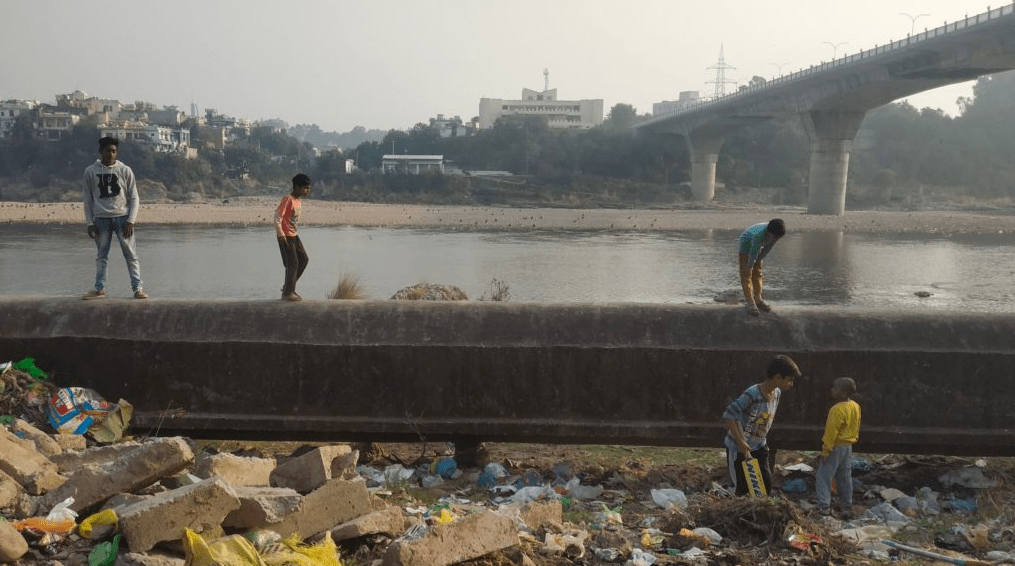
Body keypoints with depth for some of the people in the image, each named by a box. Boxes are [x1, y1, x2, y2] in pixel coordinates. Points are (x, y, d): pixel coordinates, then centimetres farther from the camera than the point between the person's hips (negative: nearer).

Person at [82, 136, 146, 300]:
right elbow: (88, 199, 9)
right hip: (101, 219, 1)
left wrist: (131, 221, -5)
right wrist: (90, 223, 3)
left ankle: (138, 288, 0)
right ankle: (100, 289, 14)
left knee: (131, 255, -3)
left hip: (122, 218, -1)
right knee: (101, 256, 7)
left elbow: (134, 198, 4)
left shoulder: (125, 171, 3)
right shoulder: (90, 172, 6)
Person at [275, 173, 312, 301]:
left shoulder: (299, 200, 11)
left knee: (304, 259, 11)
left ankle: (289, 287, 21)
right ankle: (287, 293, 0)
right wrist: (281, 234, -26)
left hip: (294, 236, 9)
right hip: (285, 237, -9)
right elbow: (277, 216, -21)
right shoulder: (288, 199, -17)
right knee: (292, 263, -8)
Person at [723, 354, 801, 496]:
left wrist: (763, 441, 11)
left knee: (766, 484, 6)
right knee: (744, 489, -2)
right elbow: (728, 415, -28)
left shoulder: (776, 393, -1)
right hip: (739, 449, -7)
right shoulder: (752, 394, -26)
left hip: (759, 447, 7)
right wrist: (741, 442, -29)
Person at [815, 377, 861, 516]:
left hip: (836, 447, -8)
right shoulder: (856, 407, 3)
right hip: (848, 446, 8)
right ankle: (846, 505, 25)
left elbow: (831, 432, -22)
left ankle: (824, 506, -2)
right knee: (845, 477, 17)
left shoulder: (837, 410, -24)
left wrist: (825, 451, -17)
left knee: (824, 477, -1)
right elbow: (856, 428, 13)